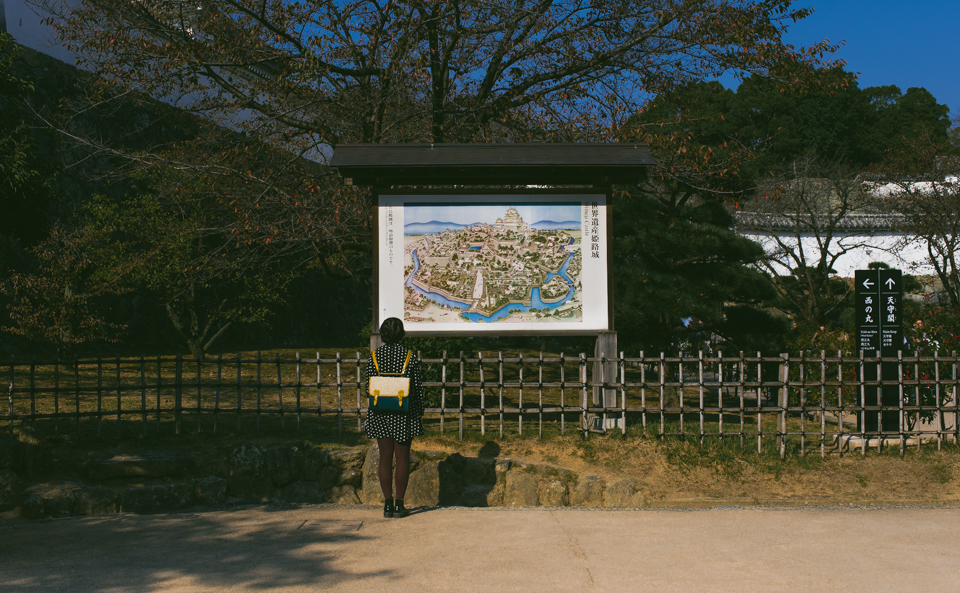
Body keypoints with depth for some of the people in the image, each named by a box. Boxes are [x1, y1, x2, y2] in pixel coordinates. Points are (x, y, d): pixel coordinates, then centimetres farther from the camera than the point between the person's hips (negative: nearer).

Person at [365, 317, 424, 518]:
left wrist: (373, 412, 13)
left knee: (385, 459, 8)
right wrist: (420, 412, 7)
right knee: (402, 458, 6)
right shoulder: (410, 356, -5)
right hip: (405, 415, -1)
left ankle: (388, 503, 8)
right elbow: (418, 387, -2)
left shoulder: (374, 357, -1)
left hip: (380, 415, 1)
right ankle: (399, 503, 6)